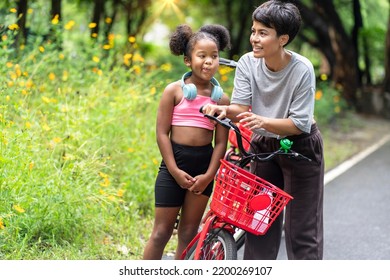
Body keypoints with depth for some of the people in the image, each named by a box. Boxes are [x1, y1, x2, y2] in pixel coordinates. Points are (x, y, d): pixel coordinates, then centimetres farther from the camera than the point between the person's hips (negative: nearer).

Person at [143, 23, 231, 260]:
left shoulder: (222, 98, 2)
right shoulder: (174, 91, -4)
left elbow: (221, 141, 1)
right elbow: (162, 132, -6)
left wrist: (209, 175, -9)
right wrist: (175, 170, -12)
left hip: (204, 165, 2)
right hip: (174, 162, -2)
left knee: (189, 232, 10)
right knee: (162, 231, 1)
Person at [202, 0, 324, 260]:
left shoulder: (302, 69, -24)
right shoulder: (248, 63, -13)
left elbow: (300, 124, -24)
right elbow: (241, 107, -15)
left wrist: (263, 121, -39)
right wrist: (223, 110, -38)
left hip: (300, 147, -4)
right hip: (264, 146, 4)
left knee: (301, 227, -1)